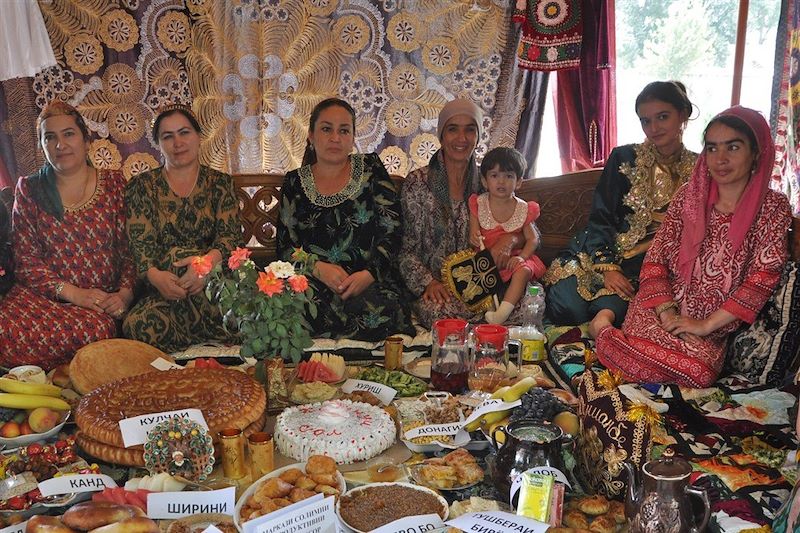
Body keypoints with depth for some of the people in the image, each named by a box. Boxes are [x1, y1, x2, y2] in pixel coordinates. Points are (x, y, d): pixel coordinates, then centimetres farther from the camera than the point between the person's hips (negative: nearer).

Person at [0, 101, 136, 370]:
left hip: (104, 302, 0)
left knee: (100, 328, -37)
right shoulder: (29, 189, 12)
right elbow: (26, 260, 5)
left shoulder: (114, 183, 11)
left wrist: (125, 293, -12)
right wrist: (73, 293, -10)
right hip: (44, 296, 0)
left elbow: (130, 249, 7)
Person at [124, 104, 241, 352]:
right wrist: (154, 275, -22)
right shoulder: (142, 186, 11)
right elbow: (139, 241, 0)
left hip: (212, 281, 0)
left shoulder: (220, 183, 12)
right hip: (160, 285, 0)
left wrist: (208, 260, -24)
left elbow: (231, 236, 0)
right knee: (138, 325, -32)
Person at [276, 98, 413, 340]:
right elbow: (285, 246, 8)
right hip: (314, 283, 1)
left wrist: (370, 274, -12)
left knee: (379, 315, -34)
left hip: (372, 282, 0)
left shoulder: (370, 168, 9)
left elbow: (392, 231, 2)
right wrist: (318, 268, -11)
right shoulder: (294, 182, 12)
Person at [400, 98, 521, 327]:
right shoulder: (417, 183, 1)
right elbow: (407, 250, 0)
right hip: (438, 285, -2)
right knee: (436, 310, -38)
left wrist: (510, 238, -12)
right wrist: (428, 282, -17)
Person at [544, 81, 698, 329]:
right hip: (604, 251, 0)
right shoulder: (623, 158, 0)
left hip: (650, 264, 0)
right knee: (568, 309, -21)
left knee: (609, 310, -29)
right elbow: (600, 217, -4)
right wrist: (608, 268, -12)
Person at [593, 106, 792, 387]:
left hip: (715, 325, 0)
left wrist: (705, 325, -14)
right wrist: (667, 314, -12)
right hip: (664, 306, 0)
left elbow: (762, 278, -9)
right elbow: (656, 258, 1)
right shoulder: (690, 195, 3)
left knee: (700, 370, -32)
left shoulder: (772, 208, -2)